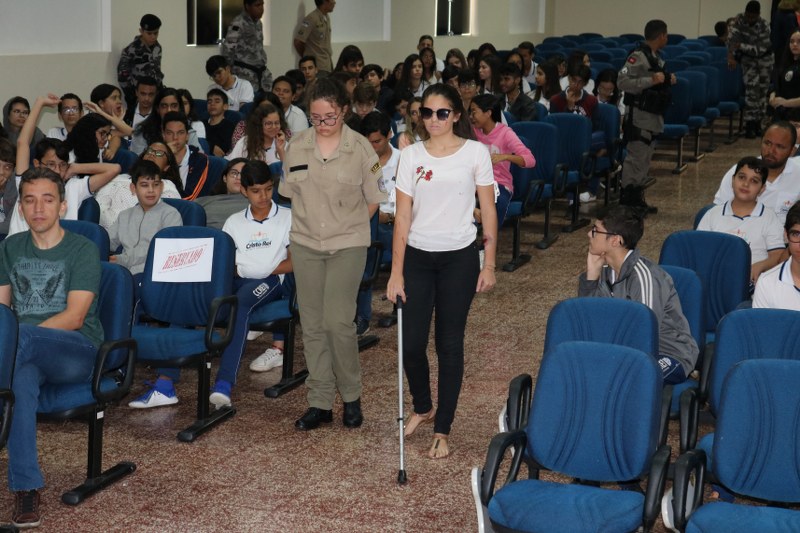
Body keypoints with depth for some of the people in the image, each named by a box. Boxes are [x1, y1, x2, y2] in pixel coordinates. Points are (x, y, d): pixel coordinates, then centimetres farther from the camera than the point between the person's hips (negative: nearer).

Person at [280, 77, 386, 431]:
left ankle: (351, 395, 11)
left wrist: (348, 228, 2)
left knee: (338, 321, -10)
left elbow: (373, 200, 2)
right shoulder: (297, 147, 0)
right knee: (312, 324, 6)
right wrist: (310, 222, 5)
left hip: (347, 246, -3)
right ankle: (320, 402, 14)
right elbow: (290, 193, 12)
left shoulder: (360, 148, -7)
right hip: (305, 244, 3)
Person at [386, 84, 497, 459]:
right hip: (417, 258, 2)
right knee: (412, 342, 1)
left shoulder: (475, 152, -3)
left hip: (458, 259, -1)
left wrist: (489, 265, -2)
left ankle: (442, 431, 14)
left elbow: (488, 211, 1)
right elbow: (402, 216, -1)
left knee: (449, 345, 3)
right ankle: (422, 407, 30)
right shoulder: (411, 155, 0)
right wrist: (396, 272, -4)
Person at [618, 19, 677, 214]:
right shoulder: (638, 57, -15)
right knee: (636, 157, -8)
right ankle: (626, 200, -4)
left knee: (645, 158, 13)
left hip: (653, 116, 10)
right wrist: (651, 81, -26)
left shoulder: (656, 57, 13)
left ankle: (637, 198, 21)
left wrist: (667, 80, 7)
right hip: (639, 115, -10)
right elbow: (622, 82, -23)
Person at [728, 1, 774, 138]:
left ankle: (757, 123, 15)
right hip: (748, 59, 1)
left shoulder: (764, 26, -25)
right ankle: (749, 125, -15)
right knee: (751, 88, -14)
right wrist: (731, 56, -33)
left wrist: (740, 46, -34)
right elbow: (732, 38, -20)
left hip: (764, 59, -1)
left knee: (762, 90, 3)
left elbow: (760, 50, -27)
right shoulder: (740, 19, -16)